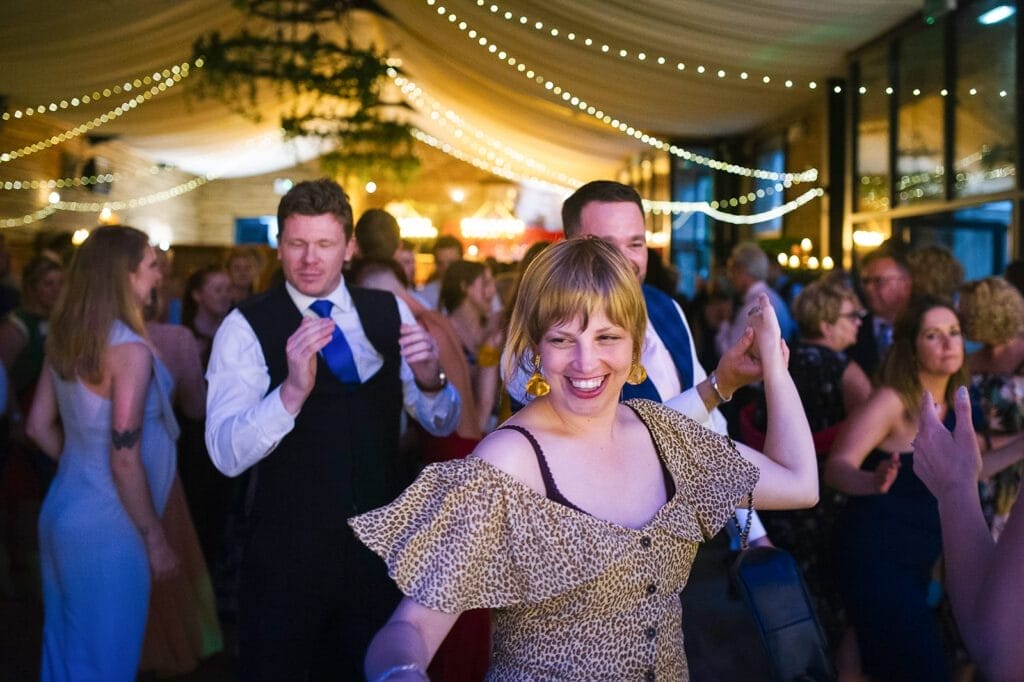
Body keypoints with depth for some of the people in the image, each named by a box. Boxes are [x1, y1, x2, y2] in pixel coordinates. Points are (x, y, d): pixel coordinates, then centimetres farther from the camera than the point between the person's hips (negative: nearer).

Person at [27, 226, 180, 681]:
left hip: (62, 508, 8)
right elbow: (125, 460, -20)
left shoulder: (63, 338, 4)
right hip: (107, 524, -8)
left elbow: (39, 427, 12)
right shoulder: (130, 350, -20)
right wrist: (155, 538, -11)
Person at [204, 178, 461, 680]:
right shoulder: (247, 327, -11)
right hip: (288, 550, -3)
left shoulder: (389, 313, 1)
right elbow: (226, 455, -21)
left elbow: (442, 424, 5)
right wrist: (292, 390, -38)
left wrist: (429, 380, -18)